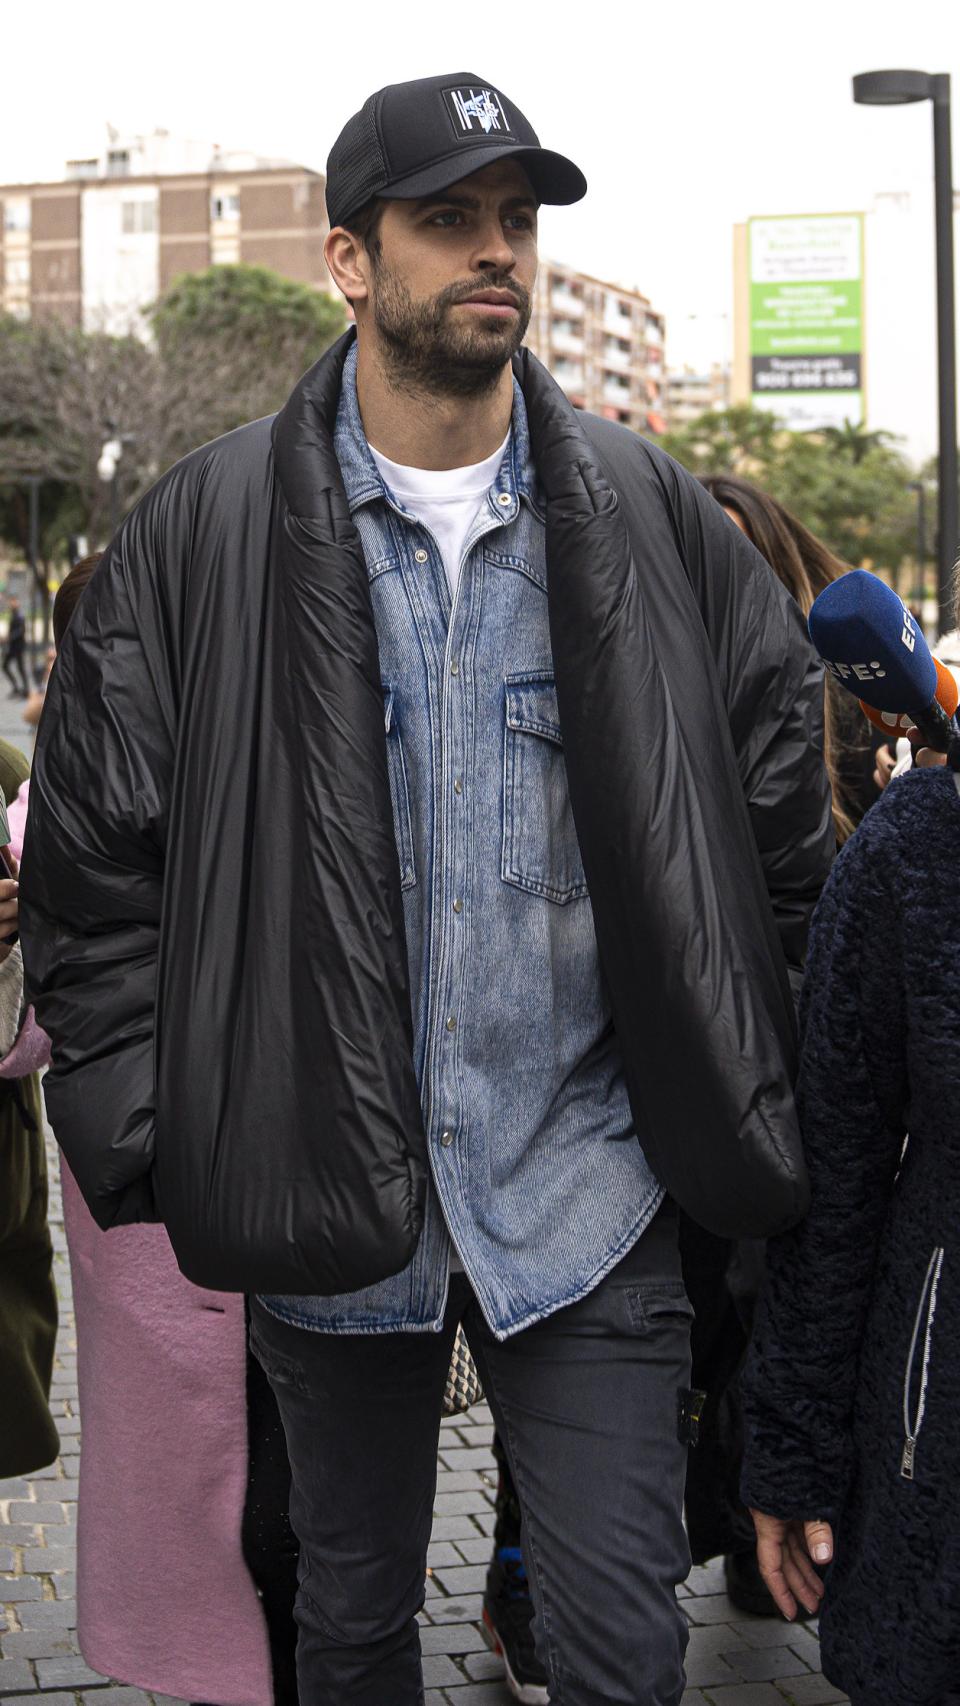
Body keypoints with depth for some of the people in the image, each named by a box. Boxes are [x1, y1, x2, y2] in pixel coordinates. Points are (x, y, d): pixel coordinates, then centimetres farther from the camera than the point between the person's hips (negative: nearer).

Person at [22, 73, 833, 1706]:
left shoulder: (650, 517, 0)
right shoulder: (207, 529, -4)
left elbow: (779, 827, 8)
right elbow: (93, 864, 0)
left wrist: (749, 1109, 5)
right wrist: (148, 1137, -4)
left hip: (584, 1189, 0)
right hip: (326, 1199, 0)